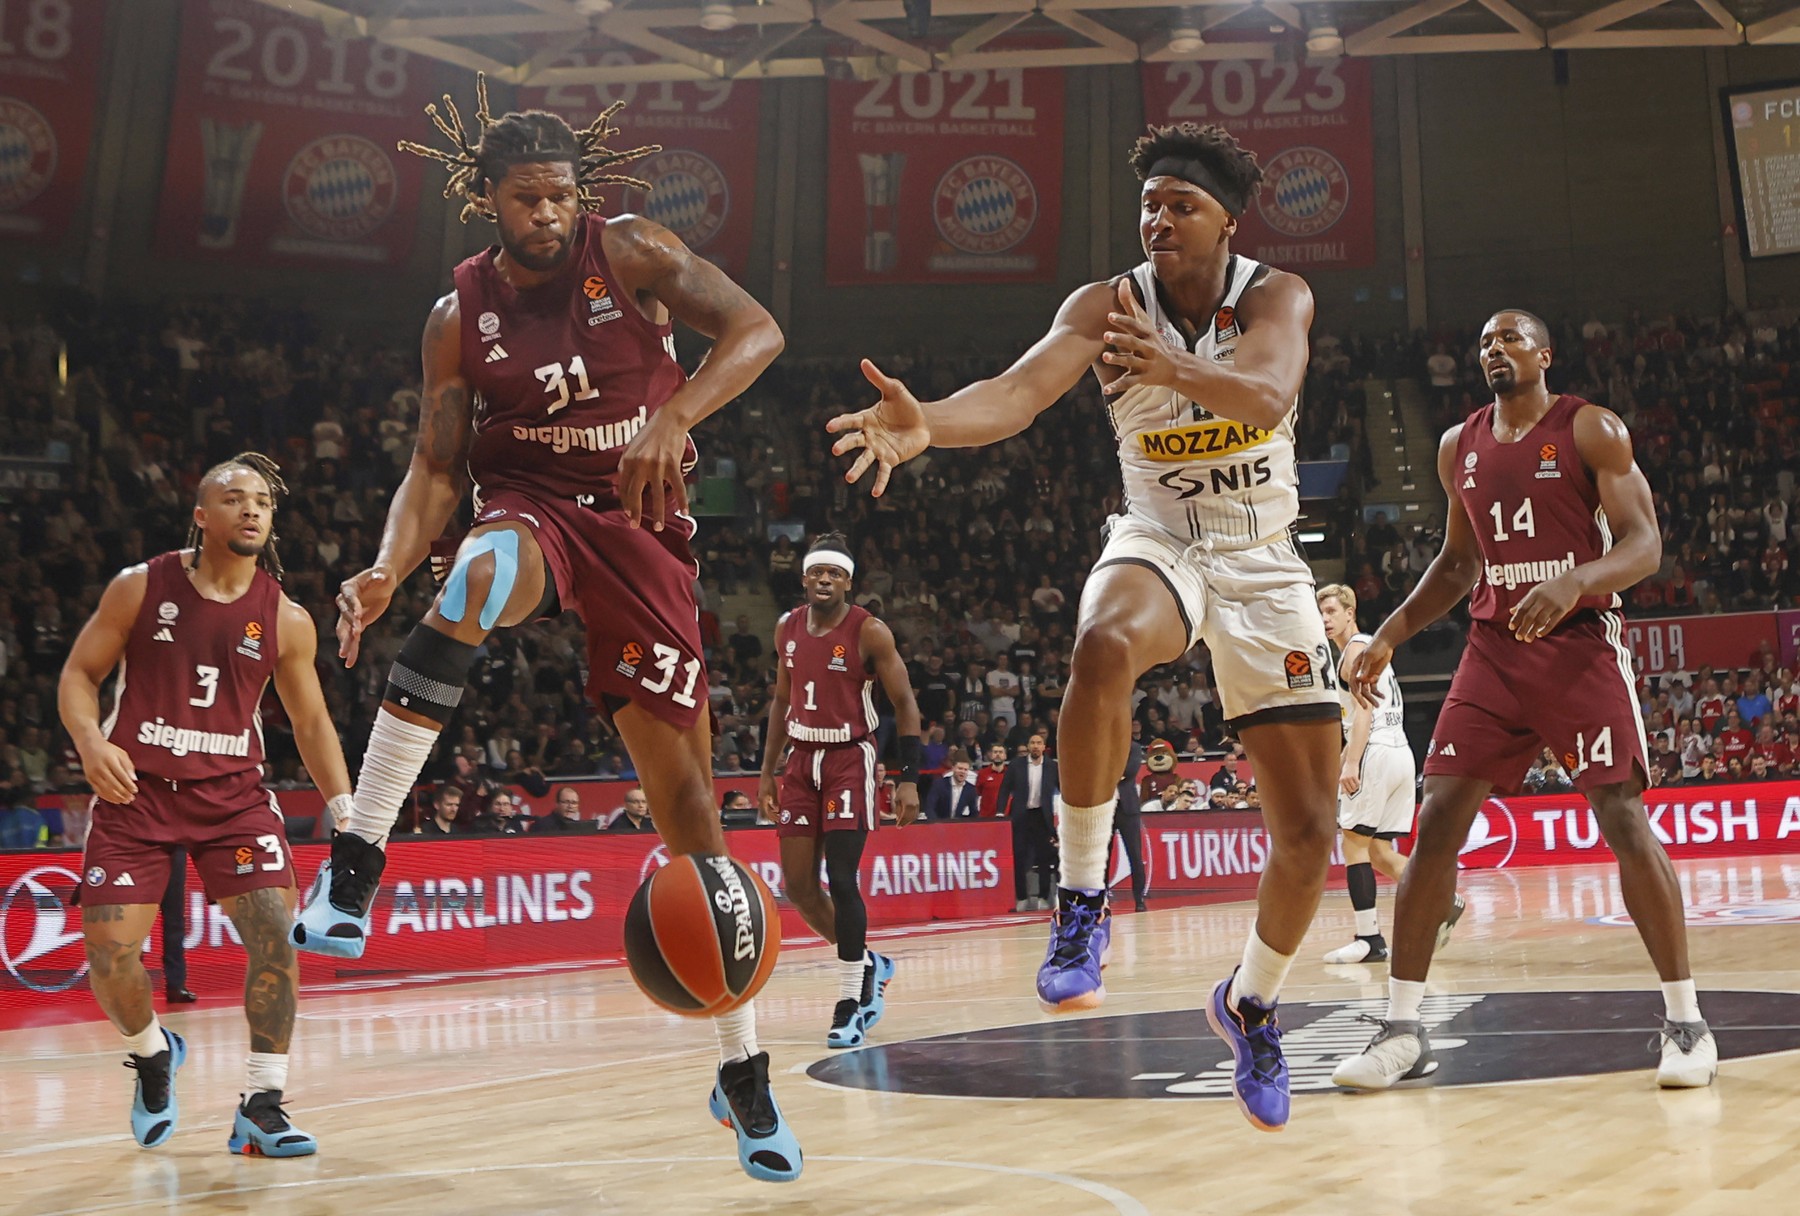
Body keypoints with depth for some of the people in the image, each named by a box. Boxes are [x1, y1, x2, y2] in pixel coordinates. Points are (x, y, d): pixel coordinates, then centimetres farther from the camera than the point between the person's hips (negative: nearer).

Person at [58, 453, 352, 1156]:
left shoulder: (286, 620, 1)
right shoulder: (141, 587, -2)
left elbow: (310, 721, 9)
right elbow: (79, 674, 2)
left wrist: (344, 810, 0)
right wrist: (90, 743, -18)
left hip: (231, 793, 1)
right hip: (135, 789, -1)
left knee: (277, 933, -16)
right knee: (110, 956, -7)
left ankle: (261, 1109, -4)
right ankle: (152, 1054, 27)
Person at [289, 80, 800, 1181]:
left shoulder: (631, 253, -2)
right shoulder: (460, 317, 2)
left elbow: (757, 330, -11)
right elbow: (437, 470, 0)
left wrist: (677, 413, -29)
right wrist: (387, 570, -20)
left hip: (643, 532, 0)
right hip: (529, 507, 0)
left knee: (688, 800, -2)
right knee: (481, 574, -41)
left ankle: (746, 1077, 10)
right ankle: (355, 866, -38)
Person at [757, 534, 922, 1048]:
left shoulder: (870, 632, -11)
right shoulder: (788, 628, 6)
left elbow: (905, 704, -9)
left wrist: (908, 779, -15)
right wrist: (768, 771, 13)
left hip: (850, 760, -6)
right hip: (801, 761, 6)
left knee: (841, 880, -12)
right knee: (798, 884, 4)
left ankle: (851, 1004, 0)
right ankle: (869, 964, 26)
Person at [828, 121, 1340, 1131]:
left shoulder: (1276, 295, -11)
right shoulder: (1108, 305, -10)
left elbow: (1267, 393, -33)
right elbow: (1019, 392, -28)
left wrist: (1174, 369, -55)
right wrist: (928, 425, -50)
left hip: (1264, 563, 1)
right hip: (1159, 539, -1)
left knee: (1310, 827, -2)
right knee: (1105, 647, -40)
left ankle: (1252, 1002, 26)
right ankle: (1084, 902, -23)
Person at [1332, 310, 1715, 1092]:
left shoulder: (1593, 431, -3)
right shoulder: (1459, 447, 12)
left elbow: (1645, 546, -10)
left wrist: (1576, 580, -30)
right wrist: (1390, 634, 13)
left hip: (1581, 642, -4)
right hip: (1493, 647, 4)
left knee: (1623, 817, -11)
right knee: (1437, 818, -5)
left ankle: (1685, 1021, 4)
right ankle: (1402, 1029, 1)